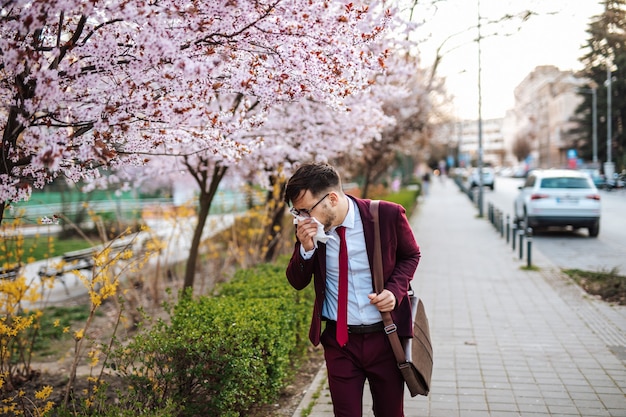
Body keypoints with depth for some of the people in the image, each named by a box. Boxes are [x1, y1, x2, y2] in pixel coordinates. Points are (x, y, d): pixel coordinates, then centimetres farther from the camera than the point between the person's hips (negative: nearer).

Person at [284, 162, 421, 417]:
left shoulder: (388, 215, -15)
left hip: (386, 337, -1)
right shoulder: (308, 228, -7)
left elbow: (411, 255, 4)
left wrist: (395, 290, -15)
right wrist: (306, 249, -19)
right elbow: (297, 282, 2)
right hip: (339, 341, 1)